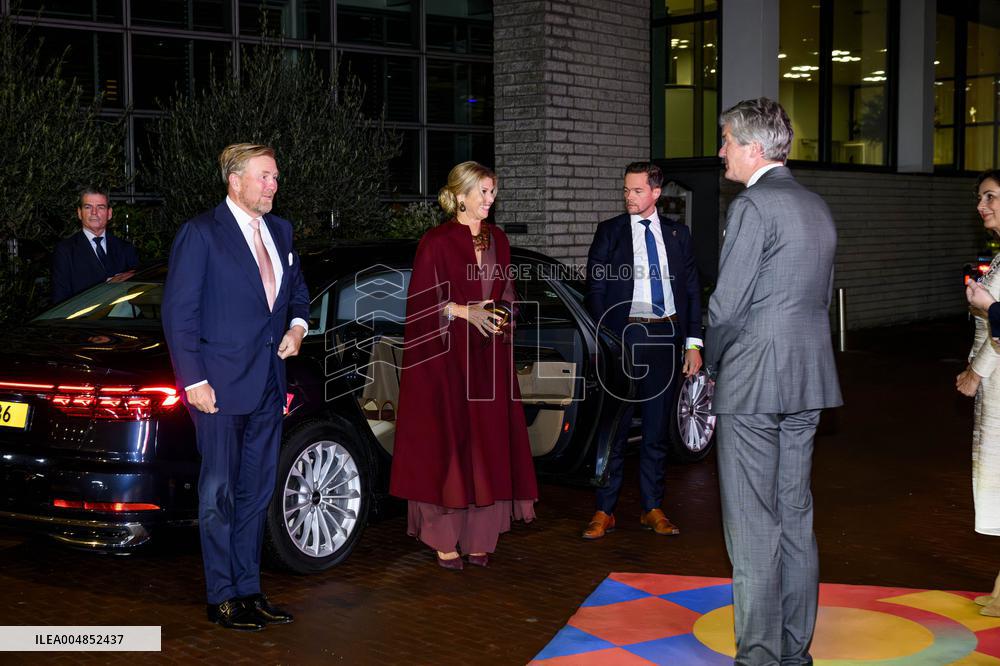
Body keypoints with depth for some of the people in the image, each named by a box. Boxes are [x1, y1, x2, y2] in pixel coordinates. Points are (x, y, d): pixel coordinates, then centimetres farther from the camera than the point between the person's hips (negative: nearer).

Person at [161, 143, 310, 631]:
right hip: (221, 385, -6)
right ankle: (222, 597, 12)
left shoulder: (279, 231, 12)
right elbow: (178, 311, -10)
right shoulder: (201, 233, -8)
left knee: (256, 492, 12)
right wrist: (194, 380, -15)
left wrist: (297, 323, 4)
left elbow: (297, 289, 26)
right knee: (219, 492, 2)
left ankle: (248, 590, 22)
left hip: (269, 384, 7)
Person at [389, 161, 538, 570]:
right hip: (447, 357, -5)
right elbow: (420, 301, -7)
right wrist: (465, 311, -17)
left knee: (488, 444, 4)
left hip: (489, 359, 6)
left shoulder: (497, 240, 12)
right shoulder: (436, 242, -6)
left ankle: (478, 537, 11)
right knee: (447, 443, -3)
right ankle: (444, 539, 5)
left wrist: (504, 317, -2)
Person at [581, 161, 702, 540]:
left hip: (665, 335, 2)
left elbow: (691, 290, 11)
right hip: (623, 334, -2)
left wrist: (693, 342, 5)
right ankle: (604, 511, 6)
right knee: (615, 426, -1)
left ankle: (652, 509, 17)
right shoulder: (609, 232, 4)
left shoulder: (677, 234, 11)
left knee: (657, 427, 8)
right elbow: (595, 289, 1)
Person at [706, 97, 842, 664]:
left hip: (753, 383, -8)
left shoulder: (754, 206, -13)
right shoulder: (819, 208, 13)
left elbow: (727, 304, -15)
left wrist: (712, 363, 1)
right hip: (809, 381, 8)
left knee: (753, 527, -2)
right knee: (796, 517, 13)